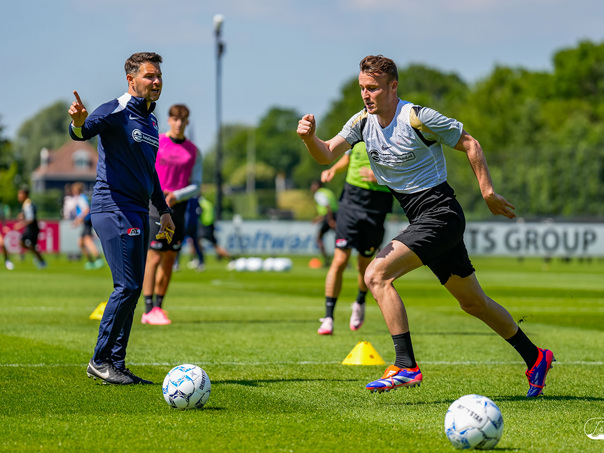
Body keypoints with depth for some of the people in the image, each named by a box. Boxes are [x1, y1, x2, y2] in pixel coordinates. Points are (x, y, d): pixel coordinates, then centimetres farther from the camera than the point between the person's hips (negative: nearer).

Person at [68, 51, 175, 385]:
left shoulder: (150, 120, 19)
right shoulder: (116, 112, -8)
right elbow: (83, 132, -27)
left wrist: (163, 210, 25)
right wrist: (78, 123, -51)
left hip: (137, 213, 9)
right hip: (114, 208, -9)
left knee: (130, 289, 7)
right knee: (127, 286, -13)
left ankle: (116, 364, 11)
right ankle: (100, 361, -5)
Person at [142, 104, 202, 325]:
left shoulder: (194, 152, 10)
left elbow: (196, 186, 6)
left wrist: (176, 196, -11)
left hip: (178, 206, 4)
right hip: (156, 204, -4)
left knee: (169, 261, 6)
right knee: (154, 257, -11)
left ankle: (158, 307, 15)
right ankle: (149, 310, -12)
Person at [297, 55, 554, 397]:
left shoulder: (418, 118, -15)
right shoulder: (363, 122, 5)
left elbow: (469, 143, -7)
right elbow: (327, 155, -2)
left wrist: (488, 193, -8)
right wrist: (310, 138, -23)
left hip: (440, 213, -8)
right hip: (421, 220, 8)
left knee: (377, 274, -22)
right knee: (473, 302, 16)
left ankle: (406, 367, -22)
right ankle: (535, 358, 30)